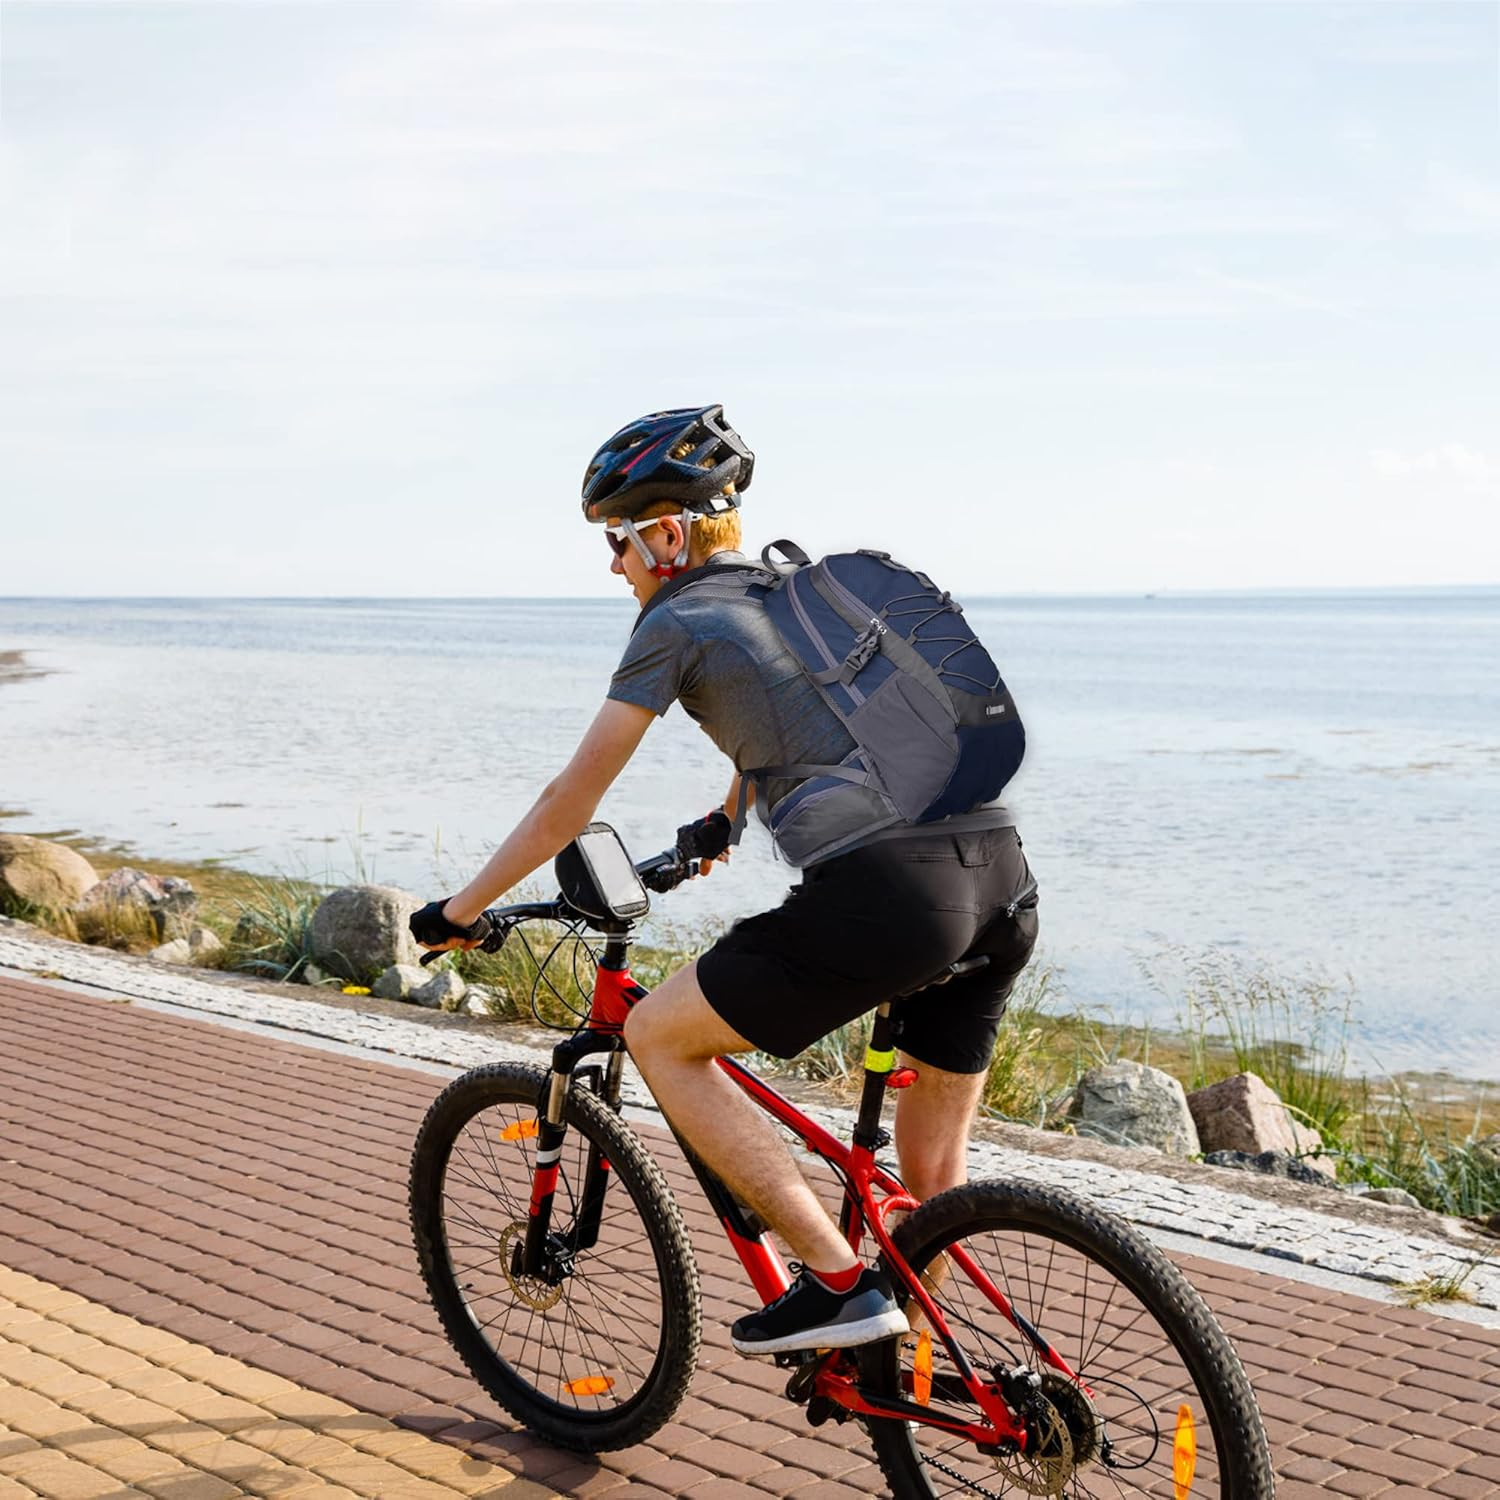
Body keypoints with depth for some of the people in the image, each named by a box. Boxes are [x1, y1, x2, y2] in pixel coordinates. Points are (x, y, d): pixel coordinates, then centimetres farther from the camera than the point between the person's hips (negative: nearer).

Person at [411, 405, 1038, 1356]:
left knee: (659, 1037, 10)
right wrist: (722, 825, 61)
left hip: (887, 890, -8)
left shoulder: (677, 623, 4)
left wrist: (460, 911, 20)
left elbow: (569, 804, 8)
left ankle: (838, 1279, 6)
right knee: (934, 1178, 20)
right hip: (1004, 882, 8)